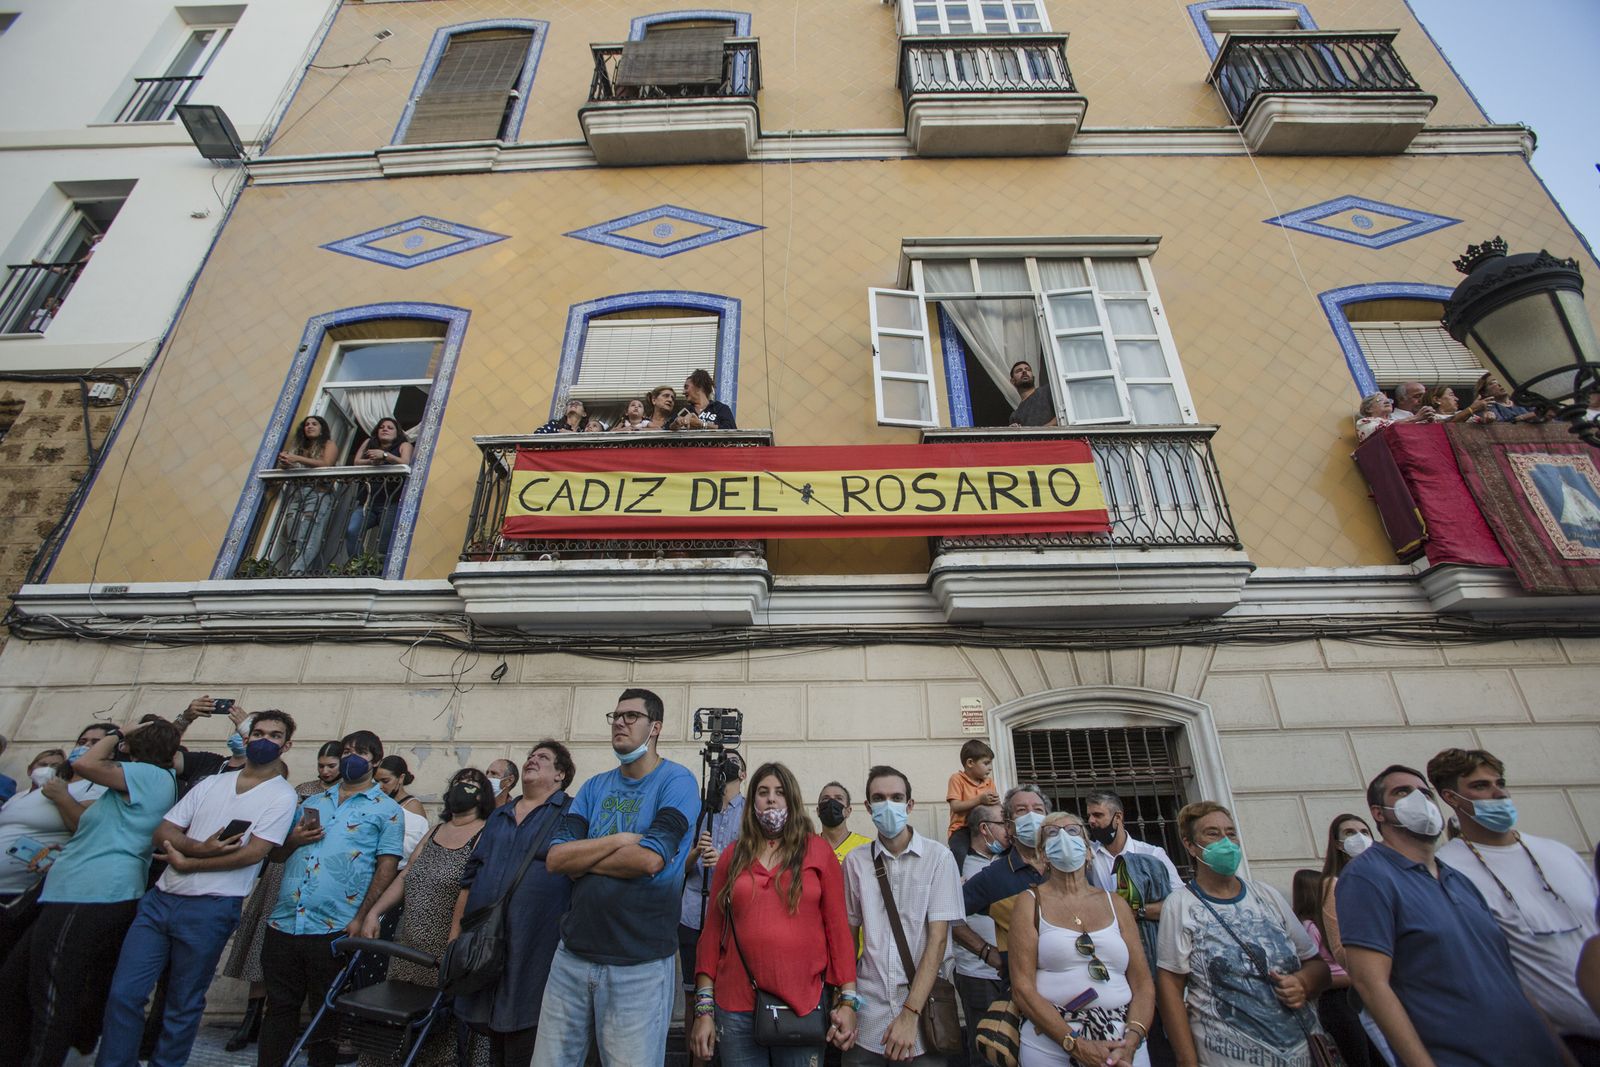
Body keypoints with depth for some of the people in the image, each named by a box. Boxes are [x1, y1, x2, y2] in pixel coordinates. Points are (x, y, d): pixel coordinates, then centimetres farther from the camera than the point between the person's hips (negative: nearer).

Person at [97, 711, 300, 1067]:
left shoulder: (281, 795, -7)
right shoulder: (211, 783, 10)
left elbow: (252, 852, -15)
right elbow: (163, 833, 6)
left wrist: (187, 863, -7)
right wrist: (201, 847, -13)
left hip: (210, 909, -4)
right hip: (161, 898, 4)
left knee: (183, 1006, 8)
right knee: (123, 994, 4)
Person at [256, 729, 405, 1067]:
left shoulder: (387, 809, 0)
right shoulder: (312, 802, 16)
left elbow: (387, 866, -7)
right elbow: (275, 853, 20)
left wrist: (361, 918, -16)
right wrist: (292, 840, -2)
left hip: (333, 929, -4)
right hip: (283, 922, 4)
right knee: (279, 1008, 13)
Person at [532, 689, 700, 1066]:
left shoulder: (677, 781, -10)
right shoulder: (595, 787, 8)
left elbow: (650, 859, -22)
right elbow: (555, 858, -2)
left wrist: (580, 858, -8)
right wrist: (619, 840, -15)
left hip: (640, 965, -5)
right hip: (572, 955, 5)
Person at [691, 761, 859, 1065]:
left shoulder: (818, 851, -1)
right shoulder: (732, 856, 4)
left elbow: (837, 927, -1)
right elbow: (713, 931, 5)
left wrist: (848, 1000, -5)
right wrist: (704, 1008, 2)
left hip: (804, 1006, -1)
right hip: (736, 1009, 1)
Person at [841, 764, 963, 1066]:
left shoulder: (938, 857, -8)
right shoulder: (855, 861, -1)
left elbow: (937, 938, -10)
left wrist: (910, 1013, -15)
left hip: (923, 1005, -2)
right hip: (868, 1012, 2)